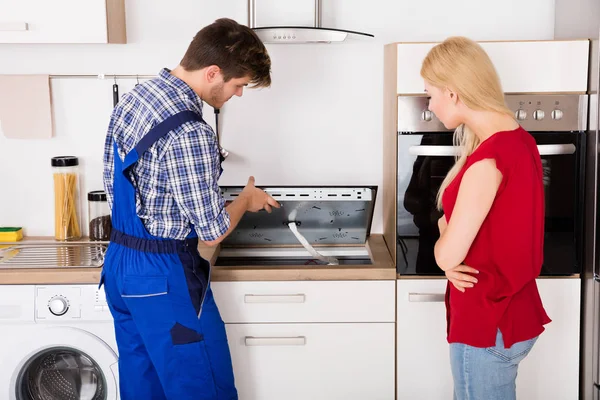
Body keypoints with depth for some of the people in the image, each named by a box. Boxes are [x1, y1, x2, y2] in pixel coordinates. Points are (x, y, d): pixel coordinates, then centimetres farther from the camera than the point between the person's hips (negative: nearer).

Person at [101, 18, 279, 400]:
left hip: (119, 264, 9)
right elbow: (213, 231, -19)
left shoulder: (132, 98, 3)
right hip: (163, 278, -9)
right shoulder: (190, 133, -26)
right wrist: (247, 199, 0)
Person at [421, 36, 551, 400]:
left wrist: (443, 236, -2)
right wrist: (451, 233, -6)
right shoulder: (517, 139, 5)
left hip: (488, 323, -9)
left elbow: (448, 256, -23)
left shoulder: (488, 159, -26)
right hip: (509, 311, 9)